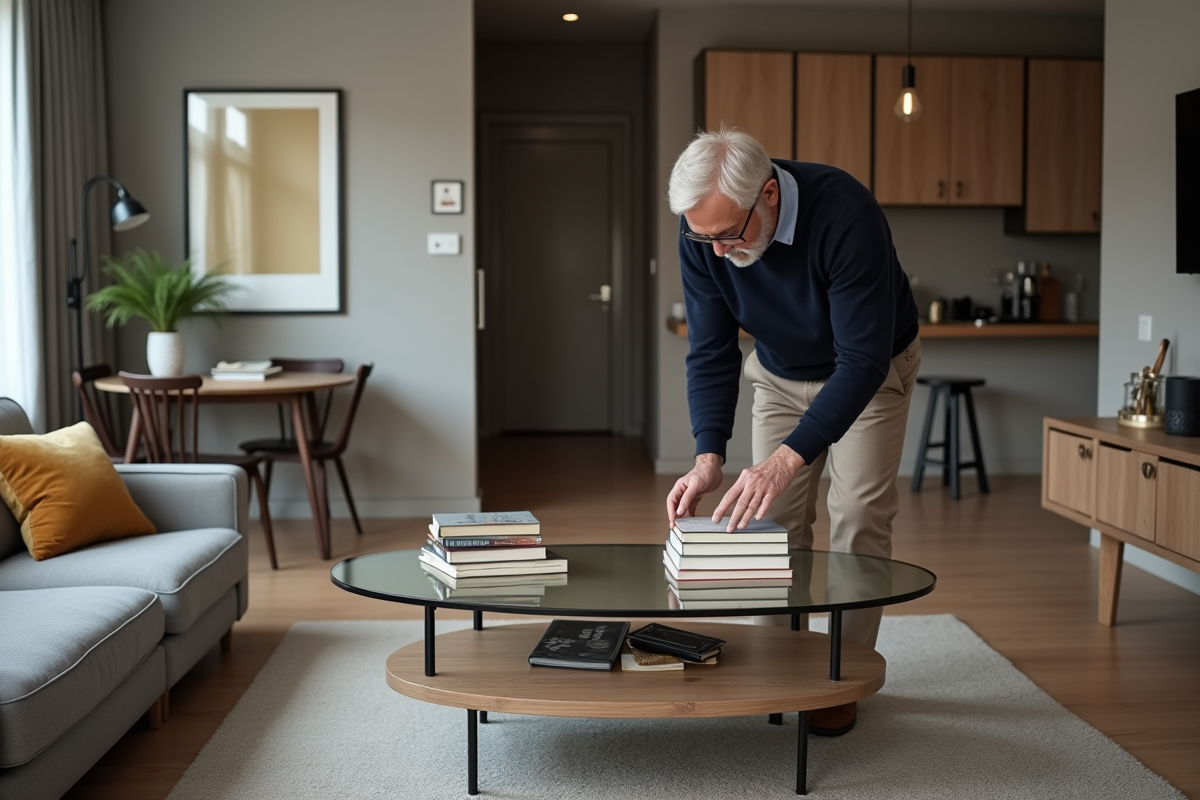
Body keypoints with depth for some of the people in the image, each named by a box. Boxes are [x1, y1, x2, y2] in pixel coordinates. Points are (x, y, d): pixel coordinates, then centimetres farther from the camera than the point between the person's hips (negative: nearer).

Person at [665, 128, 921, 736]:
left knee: (859, 515, -8)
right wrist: (709, 456, -32)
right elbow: (711, 352, -18)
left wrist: (788, 459, -47)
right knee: (772, 516, 0)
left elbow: (863, 360, -39)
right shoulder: (702, 235, -25)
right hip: (781, 374, 4)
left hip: (870, 371, -4)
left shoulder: (845, 214, -39)